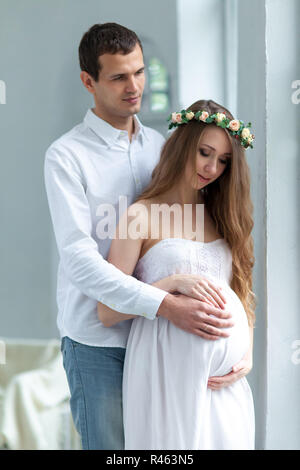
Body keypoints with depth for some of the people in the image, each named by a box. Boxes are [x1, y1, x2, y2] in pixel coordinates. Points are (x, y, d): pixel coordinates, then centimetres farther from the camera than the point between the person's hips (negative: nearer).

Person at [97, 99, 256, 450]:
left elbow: (242, 294, 15)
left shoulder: (222, 217, 14)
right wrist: (173, 283, -16)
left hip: (227, 379, 5)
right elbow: (107, 313, -7)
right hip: (168, 371, -5)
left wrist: (246, 357, 0)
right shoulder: (141, 216, -4)